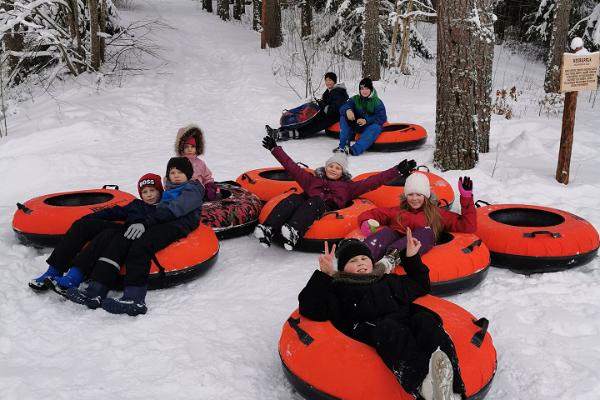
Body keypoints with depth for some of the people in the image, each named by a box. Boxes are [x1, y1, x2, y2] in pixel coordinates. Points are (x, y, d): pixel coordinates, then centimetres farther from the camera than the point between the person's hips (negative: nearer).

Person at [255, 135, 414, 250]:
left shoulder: (348, 186, 31)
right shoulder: (313, 179, 38)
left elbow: (372, 182, 22)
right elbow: (292, 167, 36)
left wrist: (398, 170, 14)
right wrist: (274, 149, 34)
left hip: (327, 209, -2)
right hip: (306, 204, 2)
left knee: (315, 201, -36)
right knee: (293, 199, -30)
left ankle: (293, 232, -62)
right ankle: (268, 230, -53)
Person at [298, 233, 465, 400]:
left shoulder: (389, 280, 40)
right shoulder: (338, 287, 26)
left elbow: (422, 285, 52)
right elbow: (310, 309, 11)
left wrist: (411, 258, 42)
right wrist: (324, 275, 3)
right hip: (372, 328, -4)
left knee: (425, 319, -30)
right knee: (391, 330, -38)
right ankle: (424, 385, -65)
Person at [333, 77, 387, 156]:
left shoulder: (377, 102, -8)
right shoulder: (355, 99, 2)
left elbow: (382, 118, -17)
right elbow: (343, 106, -10)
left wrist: (366, 121, -31)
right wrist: (347, 110, -37)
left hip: (369, 126, -3)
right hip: (356, 124, 3)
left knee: (376, 127, -37)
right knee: (343, 116, -17)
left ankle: (355, 150, -52)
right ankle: (343, 145, -29)